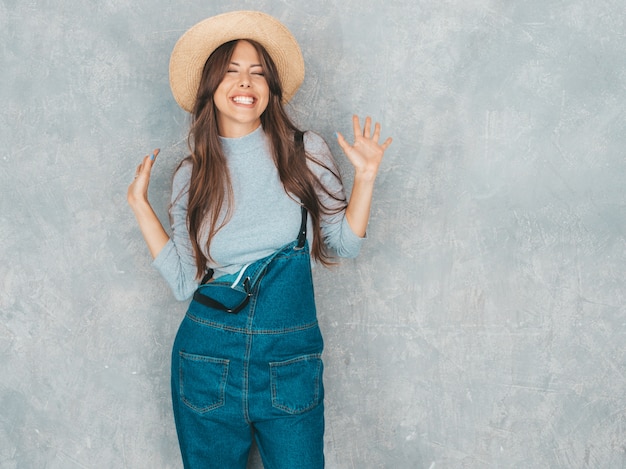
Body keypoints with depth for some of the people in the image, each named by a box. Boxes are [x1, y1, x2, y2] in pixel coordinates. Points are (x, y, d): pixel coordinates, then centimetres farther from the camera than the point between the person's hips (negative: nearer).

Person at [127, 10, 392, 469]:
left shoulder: (305, 153, -2)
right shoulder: (191, 176, 2)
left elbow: (343, 244, 2)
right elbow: (184, 282, -1)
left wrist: (365, 176, -9)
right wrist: (140, 204, 0)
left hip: (290, 360, -1)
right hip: (208, 357, 2)